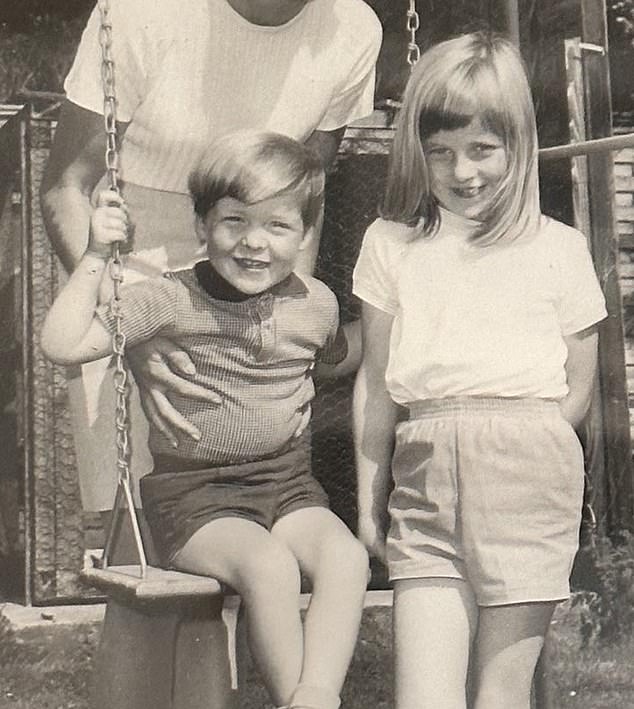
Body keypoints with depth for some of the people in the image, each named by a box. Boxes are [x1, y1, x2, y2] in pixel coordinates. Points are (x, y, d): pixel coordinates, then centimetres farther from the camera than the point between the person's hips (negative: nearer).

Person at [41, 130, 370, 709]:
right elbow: (63, 345, -16)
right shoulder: (172, 299, -8)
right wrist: (97, 255, -18)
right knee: (268, 563, -30)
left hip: (286, 483, 4)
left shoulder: (316, 303, 4)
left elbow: (338, 358, 30)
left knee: (347, 557, -24)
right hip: (192, 492, -4)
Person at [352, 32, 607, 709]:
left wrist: (514, 443, 2)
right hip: (423, 482, 2)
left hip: (528, 473, -1)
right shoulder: (389, 243, 15)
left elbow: (577, 387, 11)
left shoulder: (558, 248, 9)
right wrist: (369, 496, 16)